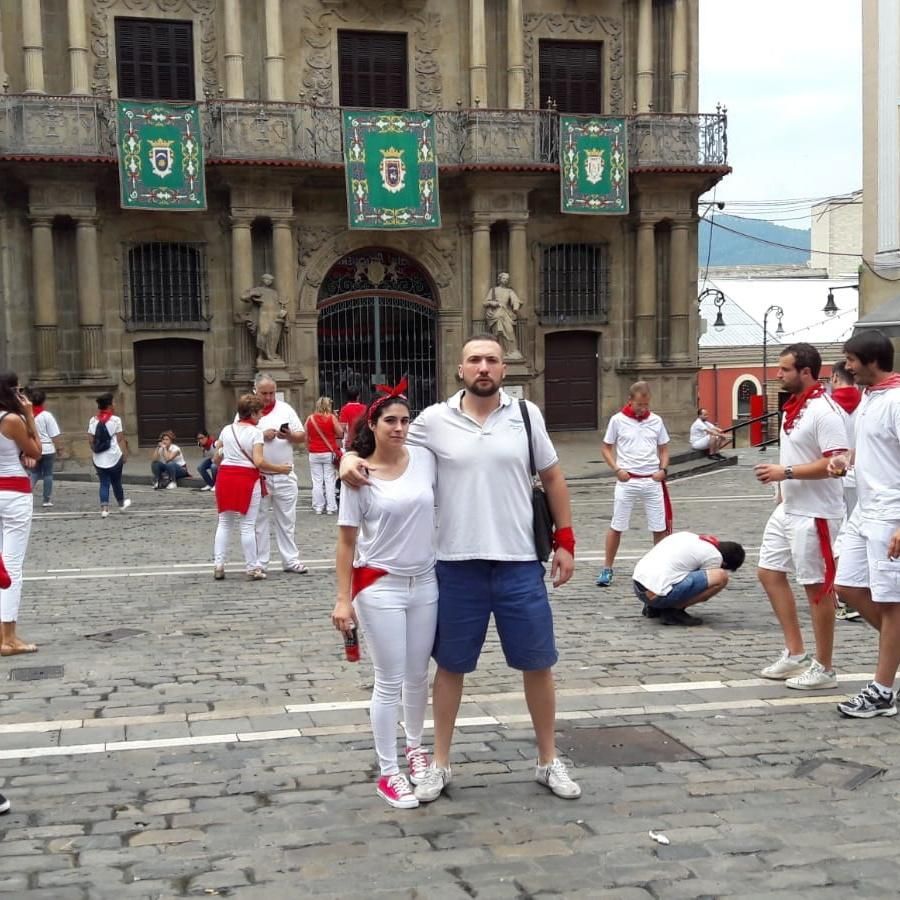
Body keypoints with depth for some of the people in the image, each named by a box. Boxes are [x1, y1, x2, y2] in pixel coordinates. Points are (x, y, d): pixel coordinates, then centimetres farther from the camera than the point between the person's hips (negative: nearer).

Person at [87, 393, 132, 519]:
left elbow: (90, 440, 2)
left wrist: (95, 451, 15)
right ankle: (121, 503, 35)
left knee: (104, 483, 7)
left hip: (99, 458, 3)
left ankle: (104, 508, -2)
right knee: (116, 482, 15)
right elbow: (120, 439, -9)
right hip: (114, 457, -3)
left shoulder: (93, 421, 3)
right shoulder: (115, 419, -8)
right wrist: (125, 454, -2)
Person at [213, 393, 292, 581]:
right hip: (247, 478, -5)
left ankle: (218, 565, 9)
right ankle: (252, 568, 6)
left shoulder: (227, 430, 9)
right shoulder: (255, 432, -7)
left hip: (225, 476, 5)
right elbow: (259, 462, -16)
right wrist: (279, 468, -8)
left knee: (224, 523, 12)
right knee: (247, 525, 1)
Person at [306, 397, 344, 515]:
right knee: (330, 481, 4)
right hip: (329, 453, -2)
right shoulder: (331, 417, -6)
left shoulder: (310, 419, 2)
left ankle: (318, 507, 7)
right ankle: (331, 507, 5)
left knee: (317, 481, 6)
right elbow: (340, 433, -5)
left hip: (314, 454, 2)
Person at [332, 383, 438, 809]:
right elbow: (346, 540, -7)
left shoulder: (425, 459, -1)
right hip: (380, 587, -4)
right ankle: (388, 773, 14)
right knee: (390, 682, 1)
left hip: (425, 583, 4)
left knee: (418, 675, 16)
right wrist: (343, 598, -10)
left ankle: (415, 746, 39)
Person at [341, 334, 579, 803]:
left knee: (537, 664, 9)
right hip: (458, 565, -1)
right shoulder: (435, 420, -3)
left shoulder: (527, 415, 1)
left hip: (520, 564, 1)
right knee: (450, 666, 10)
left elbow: (552, 478, 9)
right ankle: (440, 764, 25)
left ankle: (549, 762, 26)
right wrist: (351, 457, -13)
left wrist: (565, 541, 6)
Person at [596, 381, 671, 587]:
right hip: (627, 481, -2)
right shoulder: (617, 420, -3)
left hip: (652, 481, 2)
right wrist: (617, 469, -8)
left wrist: (663, 469, -4)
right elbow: (606, 448, 5)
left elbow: (664, 449, 14)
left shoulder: (656, 421, 4)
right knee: (616, 527, 3)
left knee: (660, 527, 6)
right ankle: (607, 569, 13)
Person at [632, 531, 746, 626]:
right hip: (658, 594, -8)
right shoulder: (715, 557, 0)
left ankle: (654, 608, 18)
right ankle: (674, 610, -4)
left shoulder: (690, 536, 21)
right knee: (721, 577, -7)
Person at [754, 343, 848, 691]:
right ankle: (795, 654, 23)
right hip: (788, 510, 10)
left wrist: (785, 472, -26)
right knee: (769, 572, 13)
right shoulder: (792, 408, 11)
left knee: (817, 587, 0)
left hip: (814, 515, -10)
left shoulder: (824, 411, -18)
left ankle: (823, 668, 12)